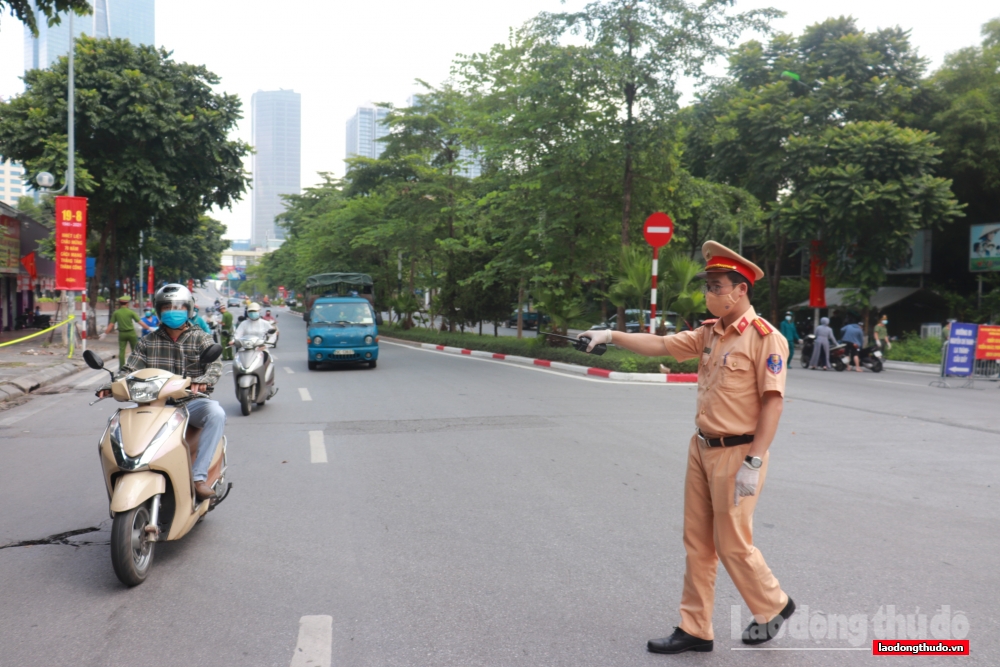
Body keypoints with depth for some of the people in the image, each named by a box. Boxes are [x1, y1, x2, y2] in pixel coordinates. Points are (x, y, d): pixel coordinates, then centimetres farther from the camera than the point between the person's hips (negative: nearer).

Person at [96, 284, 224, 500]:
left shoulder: (201, 339, 6)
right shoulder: (148, 342, 12)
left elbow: (215, 365, -11)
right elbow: (129, 370, 3)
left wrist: (203, 381, -34)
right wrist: (110, 386, -19)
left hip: (192, 402, -2)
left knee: (216, 413, -34)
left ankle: (199, 476, -31)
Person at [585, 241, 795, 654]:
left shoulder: (765, 338, -15)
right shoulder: (708, 333, 7)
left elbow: (773, 403, -18)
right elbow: (661, 345, 10)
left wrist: (753, 463, -20)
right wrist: (612, 335, 0)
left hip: (736, 454, -7)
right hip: (702, 448, 8)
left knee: (733, 545, 5)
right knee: (698, 543, 12)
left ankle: (773, 606, 32)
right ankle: (695, 629, 23)